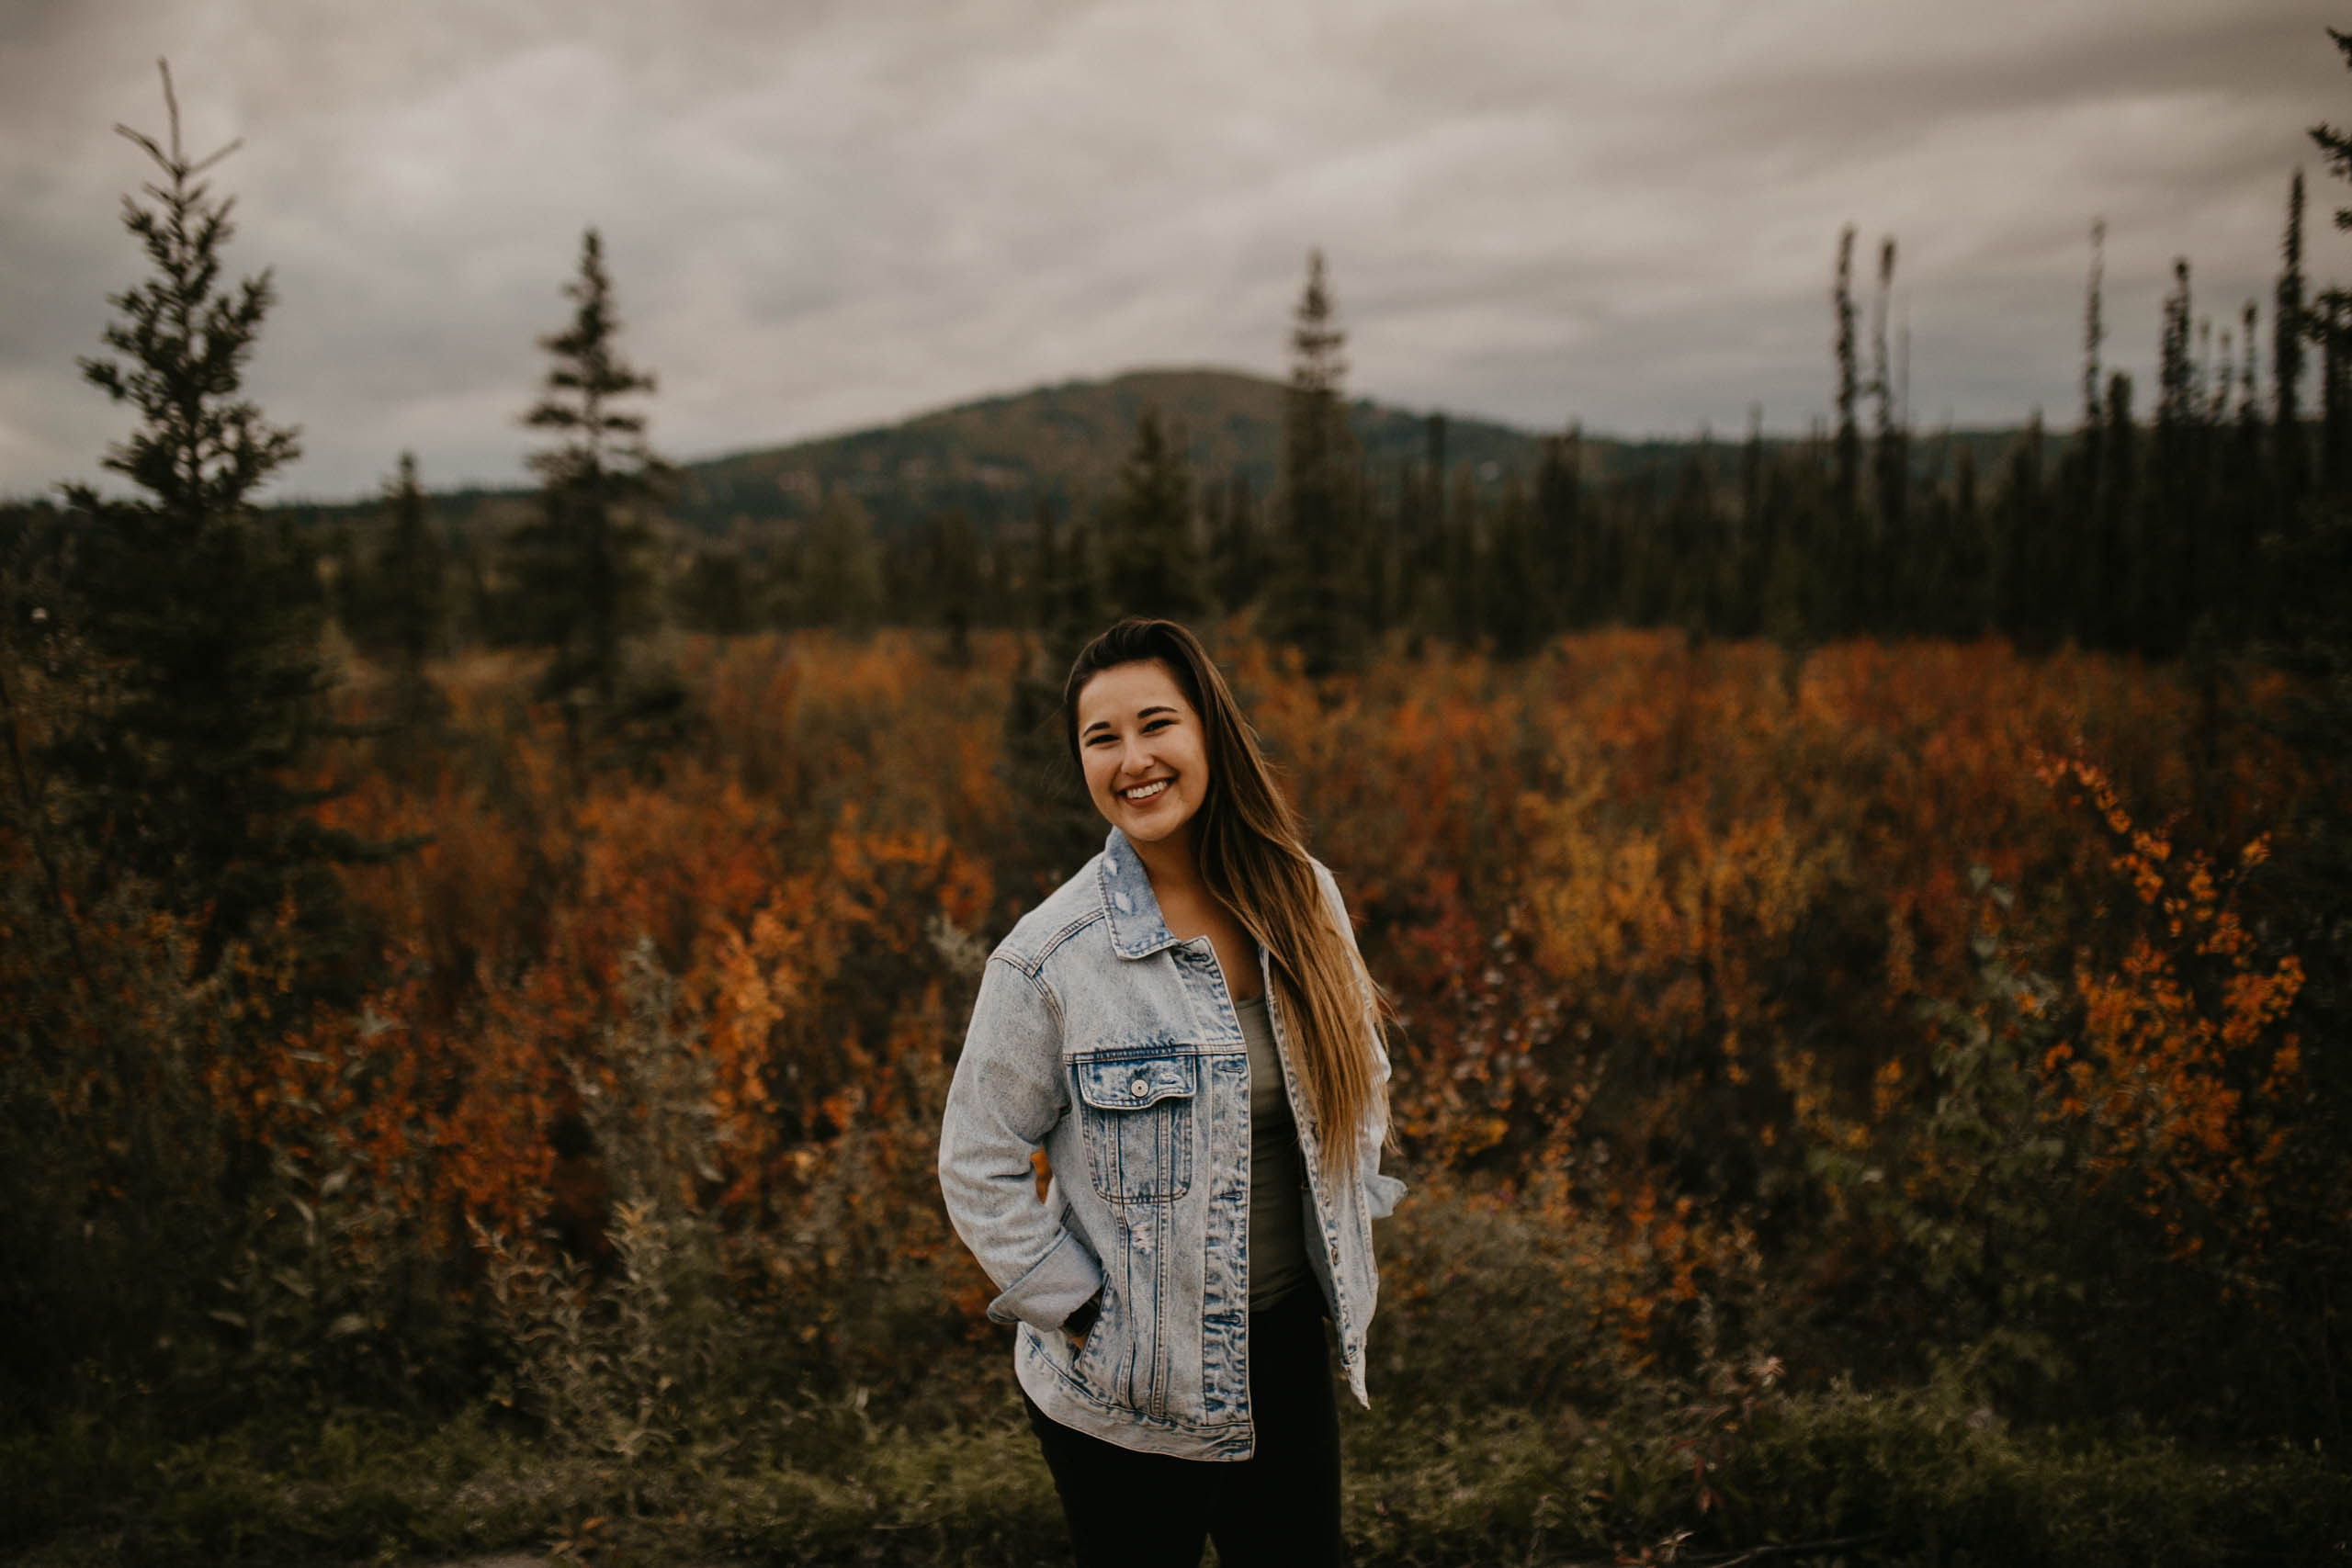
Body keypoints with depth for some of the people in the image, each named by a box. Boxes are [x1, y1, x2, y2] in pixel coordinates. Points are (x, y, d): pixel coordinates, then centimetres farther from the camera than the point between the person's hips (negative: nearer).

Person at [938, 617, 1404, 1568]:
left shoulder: (1302, 897, -5)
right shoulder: (1050, 957, -18)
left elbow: (1361, 1074, 11)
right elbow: (979, 1169, -9)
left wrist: (1345, 1224, 4)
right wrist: (1082, 1311, -11)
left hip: (1291, 1356, 4)